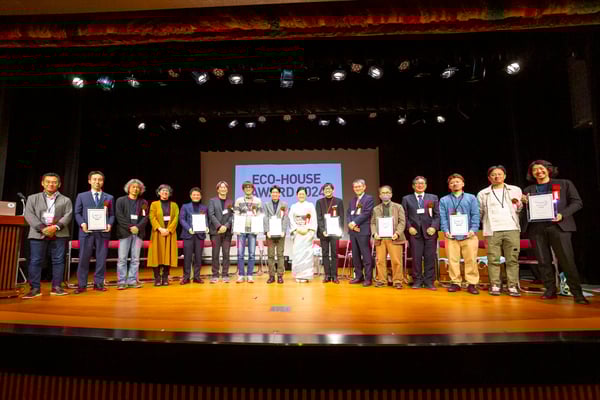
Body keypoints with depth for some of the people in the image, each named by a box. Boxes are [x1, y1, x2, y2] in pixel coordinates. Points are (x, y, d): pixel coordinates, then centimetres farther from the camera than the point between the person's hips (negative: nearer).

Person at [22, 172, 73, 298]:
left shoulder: (66, 200, 13)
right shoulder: (33, 198, 14)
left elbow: (68, 216, 1)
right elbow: (29, 215, 2)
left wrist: (56, 227, -15)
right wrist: (42, 228, -12)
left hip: (59, 234, 0)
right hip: (38, 234, 0)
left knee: (58, 260, 0)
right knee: (35, 261, -1)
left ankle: (56, 287, 6)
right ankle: (35, 288, 6)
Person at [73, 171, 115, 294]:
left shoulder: (109, 198, 13)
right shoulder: (81, 196, 12)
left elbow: (112, 214, 9)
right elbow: (77, 213, 8)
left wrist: (110, 224, -9)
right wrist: (82, 223, -10)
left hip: (103, 231, 1)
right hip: (86, 231, -1)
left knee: (101, 258, 3)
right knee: (84, 258, 1)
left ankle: (98, 283, 12)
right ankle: (82, 284, 9)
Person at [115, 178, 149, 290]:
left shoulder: (143, 202, 14)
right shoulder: (120, 200, 8)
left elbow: (145, 217, 6)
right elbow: (119, 216, -2)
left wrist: (137, 227, -10)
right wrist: (130, 227, -11)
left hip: (138, 233, 2)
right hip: (124, 232, -2)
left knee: (135, 259, 3)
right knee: (122, 258, -4)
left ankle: (132, 280, 10)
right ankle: (121, 282, 2)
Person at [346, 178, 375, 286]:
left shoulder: (369, 198, -1)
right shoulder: (352, 200, 20)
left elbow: (366, 213, -12)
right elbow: (348, 214, 13)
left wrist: (354, 223, -15)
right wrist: (350, 224, -6)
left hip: (363, 231, -7)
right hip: (352, 231, 7)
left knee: (366, 255, -4)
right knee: (355, 255, 10)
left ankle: (368, 278, 3)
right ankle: (358, 276, 20)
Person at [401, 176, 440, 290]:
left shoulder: (433, 198, 13)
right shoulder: (406, 199, 11)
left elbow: (437, 215, 7)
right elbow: (405, 216, 6)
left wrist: (434, 227, -7)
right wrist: (409, 227, -7)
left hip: (430, 232, 1)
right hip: (415, 232, -1)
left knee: (430, 258, 2)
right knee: (416, 257, 1)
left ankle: (429, 282, 11)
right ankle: (417, 281, 11)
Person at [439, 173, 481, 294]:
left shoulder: (471, 198, 13)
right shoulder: (444, 200, 14)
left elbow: (475, 215, 4)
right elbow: (442, 217, 5)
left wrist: (473, 230, -9)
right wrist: (446, 230, -8)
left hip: (468, 235, 0)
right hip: (452, 235, 1)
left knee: (471, 260, -1)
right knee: (453, 260, 1)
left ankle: (472, 284, 8)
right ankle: (455, 282, 11)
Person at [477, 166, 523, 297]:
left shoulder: (515, 190, 15)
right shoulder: (483, 194, 12)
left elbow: (522, 210, 17)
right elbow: (479, 213, 14)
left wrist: (518, 204, -3)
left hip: (512, 229, 1)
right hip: (492, 231, -1)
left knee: (512, 259, -2)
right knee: (493, 260, -2)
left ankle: (513, 286, 4)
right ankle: (495, 286, 4)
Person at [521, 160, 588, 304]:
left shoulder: (565, 184, 10)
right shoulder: (528, 190, 15)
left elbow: (577, 202, 4)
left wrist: (562, 214, -11)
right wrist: (524, 202, -4)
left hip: (558, 226, -2)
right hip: (536, 228, 3)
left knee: (567, 260, -5)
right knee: (543, 261, 4)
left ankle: (577, 293, 4)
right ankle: (550, 290, 13)